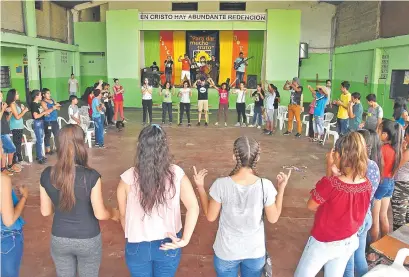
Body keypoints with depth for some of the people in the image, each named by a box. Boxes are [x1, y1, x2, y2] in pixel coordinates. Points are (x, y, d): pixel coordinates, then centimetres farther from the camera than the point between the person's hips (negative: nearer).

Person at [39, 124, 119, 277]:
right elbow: (100, 214, -16)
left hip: (59, 239, 3)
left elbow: (45, 212, -2)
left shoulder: (46, 175, -13)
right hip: (88, 240, -2)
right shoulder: (91, 176, -24)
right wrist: (113, 213, 4)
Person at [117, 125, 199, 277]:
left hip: (138, 246, 0)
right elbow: (193, 208, -20)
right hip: (169, 245, 1)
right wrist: (184, 240, -14)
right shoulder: (177, 174, -14)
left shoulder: (128, 178, -16)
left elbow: (123, 215, -4)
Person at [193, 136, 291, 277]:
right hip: (255, 251, 1)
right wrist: (281, 188, 2)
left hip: (226, 252, -1)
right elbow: (273, 218, -6)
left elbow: (210, 216, -9)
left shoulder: (221, 184, -23)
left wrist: (200, 187, -1)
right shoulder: (265, 186, -21)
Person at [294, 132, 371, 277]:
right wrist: (333, 169, -8)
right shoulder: (367, 185, -13)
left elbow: (311, 206, -15)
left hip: (323, 243, -5)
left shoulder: (329, 183, -33)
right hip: (349, 242, 5)